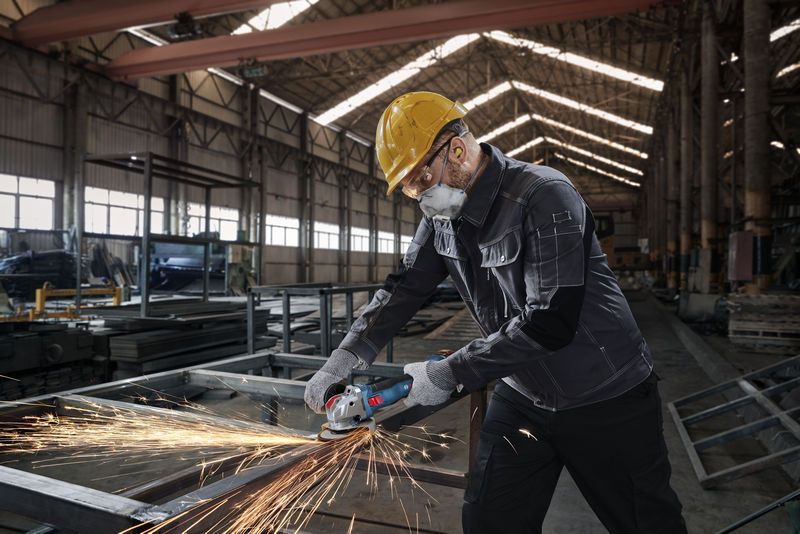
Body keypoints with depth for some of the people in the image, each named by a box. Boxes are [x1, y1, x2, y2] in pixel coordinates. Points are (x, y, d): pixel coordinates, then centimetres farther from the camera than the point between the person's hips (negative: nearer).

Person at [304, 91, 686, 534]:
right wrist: (344, 358, -6)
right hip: (522, 396, 6)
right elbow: (404, 289, 5)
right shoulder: (442, 214, -1)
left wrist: (449, 373, -26)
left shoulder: (544, 197, -24)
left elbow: (551, 322, -30)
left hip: (606, 402, -5)